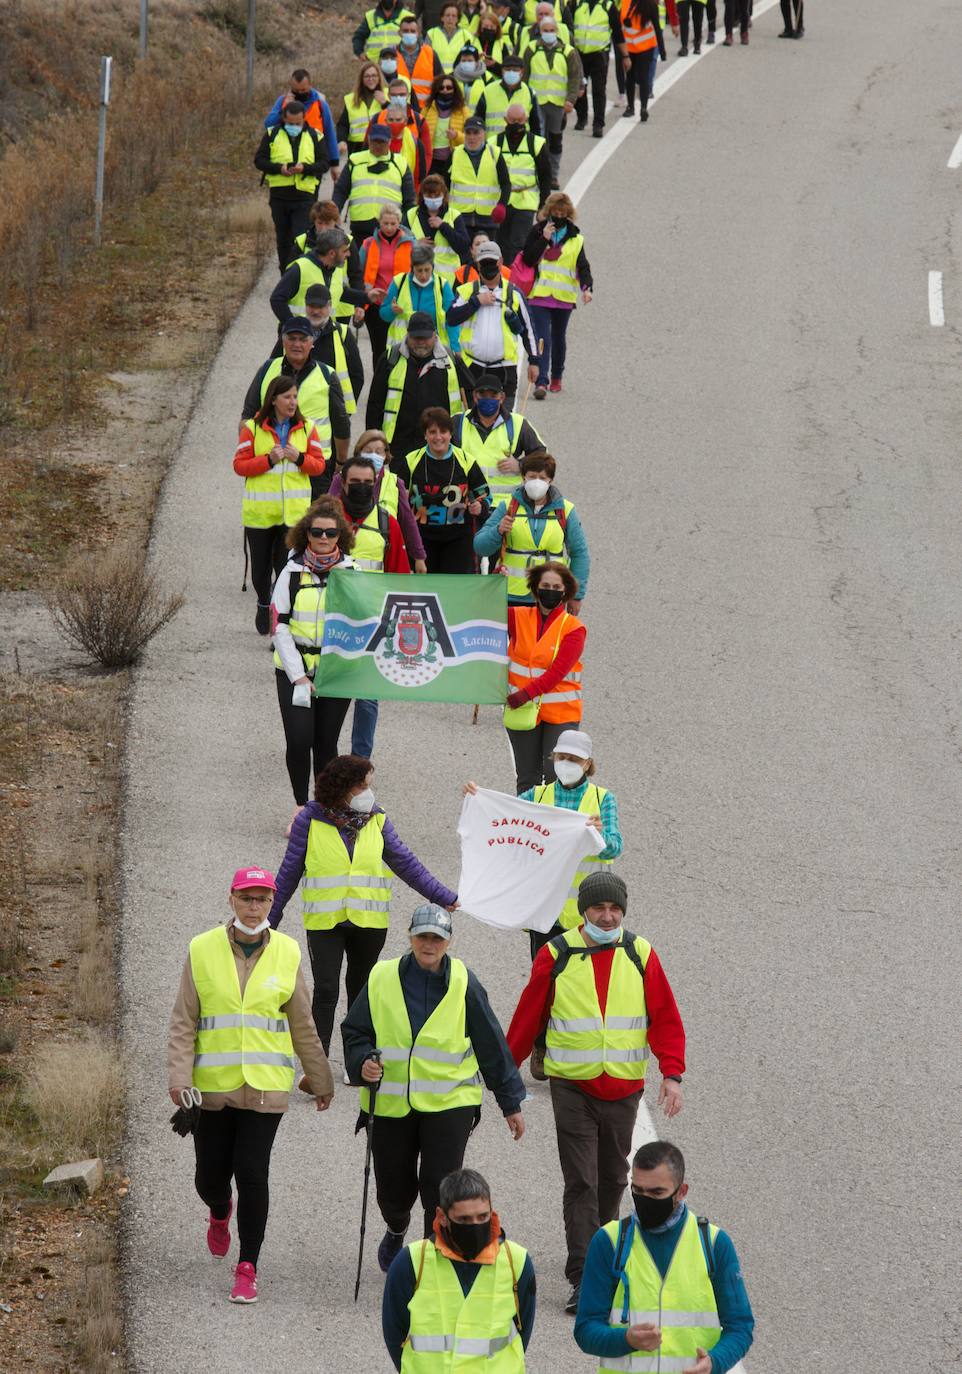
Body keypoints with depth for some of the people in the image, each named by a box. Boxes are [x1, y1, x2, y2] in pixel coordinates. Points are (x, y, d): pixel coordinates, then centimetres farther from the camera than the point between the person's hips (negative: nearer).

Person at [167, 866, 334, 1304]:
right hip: (212, 1086, 0)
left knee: (253, 1176, -8)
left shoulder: (286, 953, 3)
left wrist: (319, 1080, 16)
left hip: (265, 1087, 0)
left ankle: (247, 1269, 3)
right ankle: (219, 1214, 44)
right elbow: (183, 1022, 1)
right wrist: (179, 1077, -10)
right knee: (211, 1176, 7)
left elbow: (302, 1025, 12)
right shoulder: (203, 950, -1)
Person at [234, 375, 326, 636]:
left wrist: (299, 458, -13)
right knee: (261, 565, 12)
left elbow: (319, 465, 7)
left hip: (294, 512, 0)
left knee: (287, 565, -9)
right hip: (259, 512, 0)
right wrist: (269, 460, -17)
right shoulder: (252, 428, -1)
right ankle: (264, 606, 37)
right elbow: (239, 465, -3)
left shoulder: (306, 428, 5)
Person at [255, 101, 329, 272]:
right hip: (279, 195, 2)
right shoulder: (272, 134, 5)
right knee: (283, 239, 12)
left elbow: (324, 163, 3)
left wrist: (305, 168, -16)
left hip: (304, 195, -2)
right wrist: (279, 168, -14)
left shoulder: (314, 136, 4)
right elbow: (259, 160, 3)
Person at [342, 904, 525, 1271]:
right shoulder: (382, 979, 0)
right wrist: (363, 1062, -12)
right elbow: (354, 1031, 10)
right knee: (393, 1190, 12)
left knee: (441, 1190, -11)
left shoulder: (463, 985, -3)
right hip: (391, 1102, 2)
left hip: (449, 1102, -2)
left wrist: (511, 1103, 6)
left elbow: (492, 1045, 3)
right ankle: (396, 1230, 47)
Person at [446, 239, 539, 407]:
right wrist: (477, 302, -13)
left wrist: (533, 361, 8)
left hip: (504, 368, -1)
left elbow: (527, 329, 12)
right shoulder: (467, 291, 6)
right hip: (472, 368, 1)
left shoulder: (513, 293, 7)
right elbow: (450, 318, -9)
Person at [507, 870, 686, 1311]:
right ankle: (582, 1279, -10)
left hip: (624, 1089, 2)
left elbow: (665, 1019, 3)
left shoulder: (640, 955, 2)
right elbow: (528, 1017, 6)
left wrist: (672, 1074, -9)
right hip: (572, 1088, -2)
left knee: (612, 1178, 15)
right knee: (580, 1183, -8)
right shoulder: (556, 956, -3)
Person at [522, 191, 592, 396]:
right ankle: (541, 382, -19)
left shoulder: (575, 238, 5)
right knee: (542, 339, -12)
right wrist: (543, 239, -16)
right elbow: (528, 259, -7)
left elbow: (582, 266, 0)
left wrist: (587, 287, -17)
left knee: (558, 338, 16)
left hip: (564, 297, 2)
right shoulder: (537, 232, 2)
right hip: (539, 295, -2)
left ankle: (556, 377, 34)